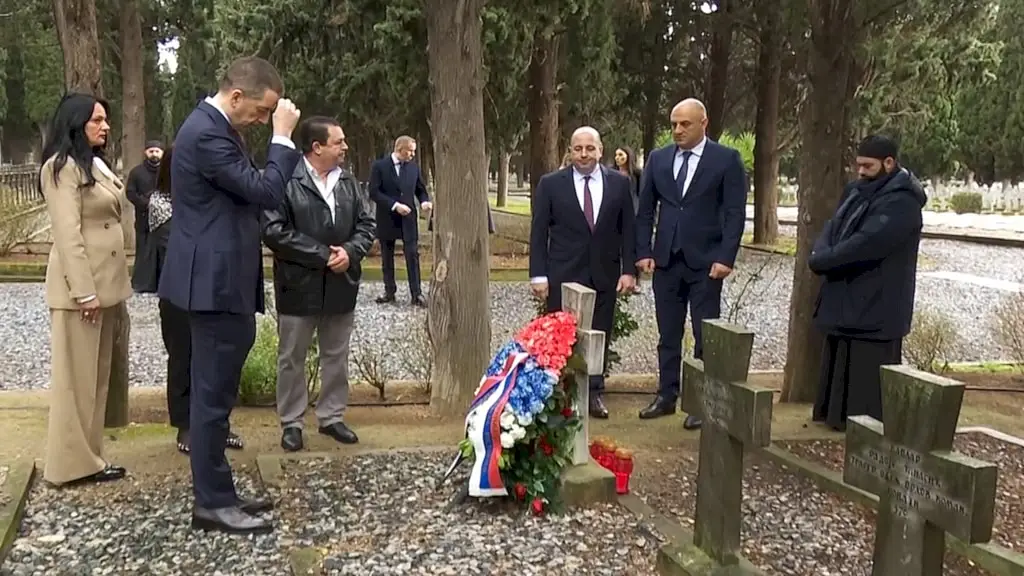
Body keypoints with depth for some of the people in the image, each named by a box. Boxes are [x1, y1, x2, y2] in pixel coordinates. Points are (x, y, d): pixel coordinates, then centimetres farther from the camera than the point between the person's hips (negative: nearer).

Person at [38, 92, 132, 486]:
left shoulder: (95, 164, 17)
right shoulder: (63, 167, -11)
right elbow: (67, 234, -18)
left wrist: (107, 287, 15)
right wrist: (85, 291, -22)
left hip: (104, 283, 9)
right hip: (82, 285, -9)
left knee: (97, 374, 13)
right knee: (76, 376, -2)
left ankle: (88, 456, 21)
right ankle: (73, 464, 7)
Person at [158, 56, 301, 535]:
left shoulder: (213, 126, 14)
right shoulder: (207, 133, -19)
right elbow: (266, 193, -21)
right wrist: (283, 136, -14)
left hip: (219, 277, 11)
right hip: (217, 280, -11)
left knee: (214, 392, 15)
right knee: (214, 393, -3)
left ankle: (216, 493, 26)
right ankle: (213, 504, 8)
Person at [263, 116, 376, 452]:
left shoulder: (349, 182, 7)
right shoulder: (285, 181, -14)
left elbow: (367, 223, 8)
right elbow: (274, 231, -20)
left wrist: (350, 252, -13)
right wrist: (322, 254, -19)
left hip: (342, 285, 5)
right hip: (299, 286, -5)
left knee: (337, 357, 14)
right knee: (292, 359, 7)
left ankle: (331, 417, 29)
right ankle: (291, 423, 21)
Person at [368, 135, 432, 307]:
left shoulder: (413, 167, 5)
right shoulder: (379, 166, -7)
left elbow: (421, 189, 13)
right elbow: (374, 192, -13)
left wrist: (424, 201, -10)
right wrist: (395, 205, -20)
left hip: (408, 219, 2)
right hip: (387, 219, -2)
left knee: (412, 255, -3)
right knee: (387, 258, 8)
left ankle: (416, 294, 0)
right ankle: (389, 292, 20)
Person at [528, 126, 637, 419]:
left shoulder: (619, 183, 3)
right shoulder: (551, 183, -2)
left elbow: (628, 229, 6)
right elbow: (538, 232, -2)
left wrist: (629, 269, -1)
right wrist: (538, 274, -7)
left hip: (604, 274, 2)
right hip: (563, 275, -2)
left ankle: (593, 393, 19)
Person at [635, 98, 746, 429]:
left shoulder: (726, 159, -2)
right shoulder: (658, 159, 8)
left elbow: (735, 212, -5)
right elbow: (645, 210, 9)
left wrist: (725, 258, -13)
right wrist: (644, 252, 0)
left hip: (705, 262, -3)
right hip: (666, 260, 4)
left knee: (706, 336, 2)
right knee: (668, 334, 11)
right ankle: (666, 396, 21)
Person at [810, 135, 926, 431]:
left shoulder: (901, 202, -17)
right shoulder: (856, 191, 12)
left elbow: (865, 243, -26)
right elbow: (833, 226, 7)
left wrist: (821, 261, -16)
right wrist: (822, 254, -15)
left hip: (876, 306, -9)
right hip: (846, 299, 9)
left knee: (868, 371, -3)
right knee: (840, 363, 18)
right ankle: (838, 416, 30)